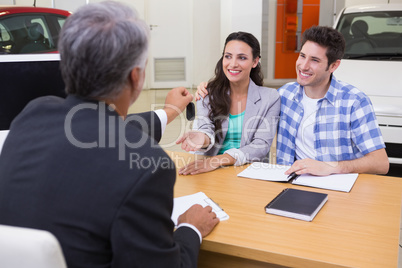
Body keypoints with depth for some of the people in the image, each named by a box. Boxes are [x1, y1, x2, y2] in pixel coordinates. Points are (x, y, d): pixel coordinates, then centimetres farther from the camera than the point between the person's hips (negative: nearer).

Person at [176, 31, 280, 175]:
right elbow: (206, 129, -7)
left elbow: (261, 146, -9)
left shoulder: (270, 98, 0)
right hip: (211, 174, 1)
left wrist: (218, 160, -23)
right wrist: (202, 138, -33)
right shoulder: (208, 94, 5)